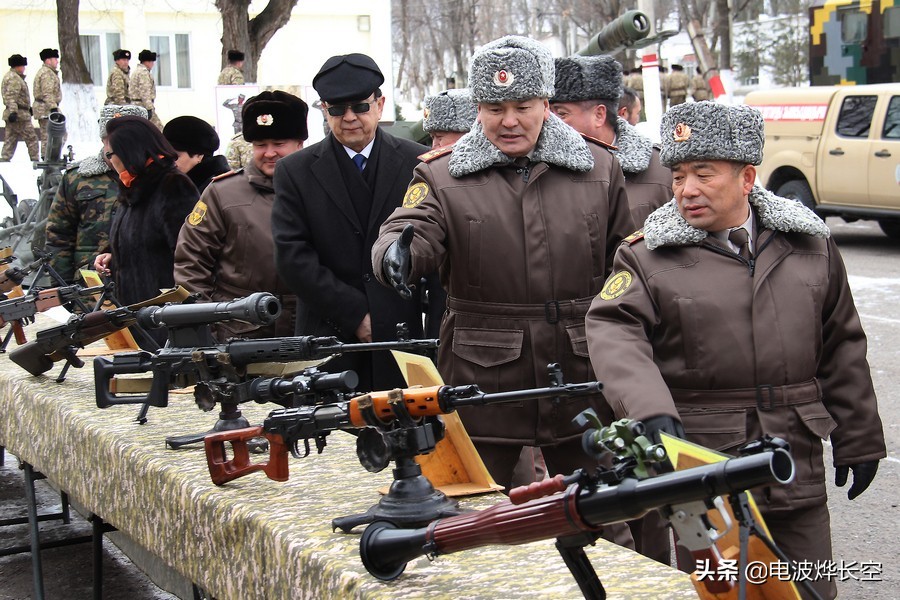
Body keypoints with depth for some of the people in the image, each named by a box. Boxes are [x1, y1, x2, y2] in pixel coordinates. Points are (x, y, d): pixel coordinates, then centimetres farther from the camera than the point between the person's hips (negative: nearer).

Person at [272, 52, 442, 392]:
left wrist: (439, 332, -3)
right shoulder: (295, 171, 3)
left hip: (404, 337, 1)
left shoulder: (417, 163, 4)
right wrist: (356, 314, -9)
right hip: (329, 339, 0)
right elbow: (292, 258, -4)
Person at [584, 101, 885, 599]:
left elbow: (841, 348, 14)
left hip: (795, 474, 3)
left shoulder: (810, 246, 8)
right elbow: (613, 332, -16)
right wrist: (650, 409, -34)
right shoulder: (645, 256, -2)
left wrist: (858, 440, 16)